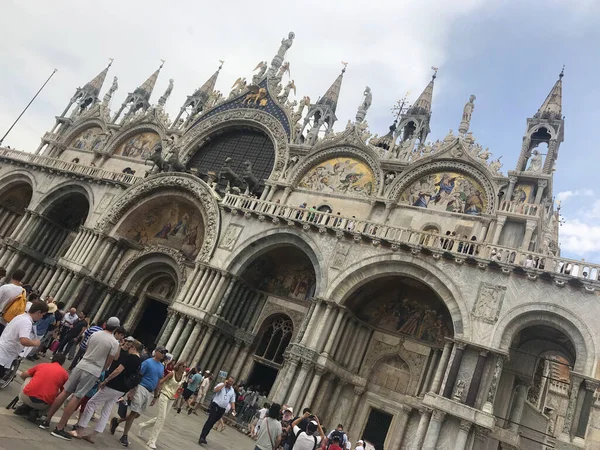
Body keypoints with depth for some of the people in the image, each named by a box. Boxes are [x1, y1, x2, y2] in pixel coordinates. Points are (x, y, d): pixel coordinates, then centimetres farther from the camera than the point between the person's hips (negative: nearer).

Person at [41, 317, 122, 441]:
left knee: (65, 392, 12)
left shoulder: (94, 334, 5)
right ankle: (59, 428, 1)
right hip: (93, 372, -5)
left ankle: (46, 421, 18)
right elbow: (108, 362, -4)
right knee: (76, 398, -1)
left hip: (80, 366, 5)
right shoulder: (114, 343, -8)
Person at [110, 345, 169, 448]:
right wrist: (131, 391, -17)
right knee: (134, 413, -7)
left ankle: (117, 421, 31)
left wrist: (155, 396, 18)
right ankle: (124, 436, 8)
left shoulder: (162, 367, 12)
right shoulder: (147, 362, -8)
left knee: (137, 414, 9)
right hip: (141, 388, -6)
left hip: (150, 393, 6)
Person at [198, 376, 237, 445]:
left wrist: (233, 409, -2)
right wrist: (224, 384, -17)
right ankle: (202, 437, -15)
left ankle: (203, 437, 16)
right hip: (215, 405, -4)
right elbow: (215, 390, -20)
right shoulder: (221, 385, -2)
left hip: (222, 409, 4)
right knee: (210, 420, -16)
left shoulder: (232, 391, 10)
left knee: (212, 422, 8)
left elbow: (232, 401, 10)